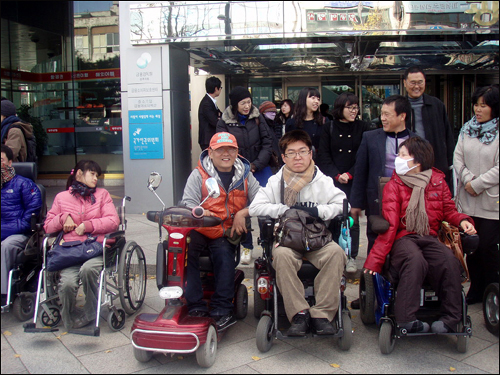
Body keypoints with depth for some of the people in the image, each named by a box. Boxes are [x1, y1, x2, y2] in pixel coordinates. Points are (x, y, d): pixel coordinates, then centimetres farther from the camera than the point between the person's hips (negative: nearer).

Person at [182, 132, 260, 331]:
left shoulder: (245, 175, 11)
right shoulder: (198, 174, 4)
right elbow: (188, 203, -2)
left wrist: (242, 213, -13)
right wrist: (199, 212, -21)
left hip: (227, 232, 1)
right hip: (200, 229, 0)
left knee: (225, 255, -27)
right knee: (185, 250, -28)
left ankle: (222, 311, -12)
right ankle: (196, 307, -20)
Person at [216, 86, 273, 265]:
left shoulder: (257, 118, 2)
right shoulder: (224, 123, -1)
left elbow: (267, 143, 0)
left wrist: (256, 165, -10)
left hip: (260, 169, 1)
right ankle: (246, 246, 20)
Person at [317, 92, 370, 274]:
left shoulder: (363, 127, 5)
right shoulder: (329, 128, 7)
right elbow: (323, 156, 2)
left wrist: (350, 174, -9)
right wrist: (336, 175, -9)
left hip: (355, 181, 0)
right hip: (332, 182, 0)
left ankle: (351, 257, 9)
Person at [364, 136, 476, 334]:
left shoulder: (437, 181, 11)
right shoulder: (393, 185, 1)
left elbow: (449, 210, 17)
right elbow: (390, 225, -6)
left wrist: (462, 220, -8)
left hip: (430, 238, 3)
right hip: (403, 238, -3)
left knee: (450, 262, -27)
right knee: (415, 261, -35)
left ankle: (450, 319, -15)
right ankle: (406, 319, -28)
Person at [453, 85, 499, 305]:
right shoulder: (467, 129, 9)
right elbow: (457, 159, 5)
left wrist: (477, 185, -12)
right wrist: (467, 180, -10)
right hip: (467, 200, 4)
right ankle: (476, 290, 23)